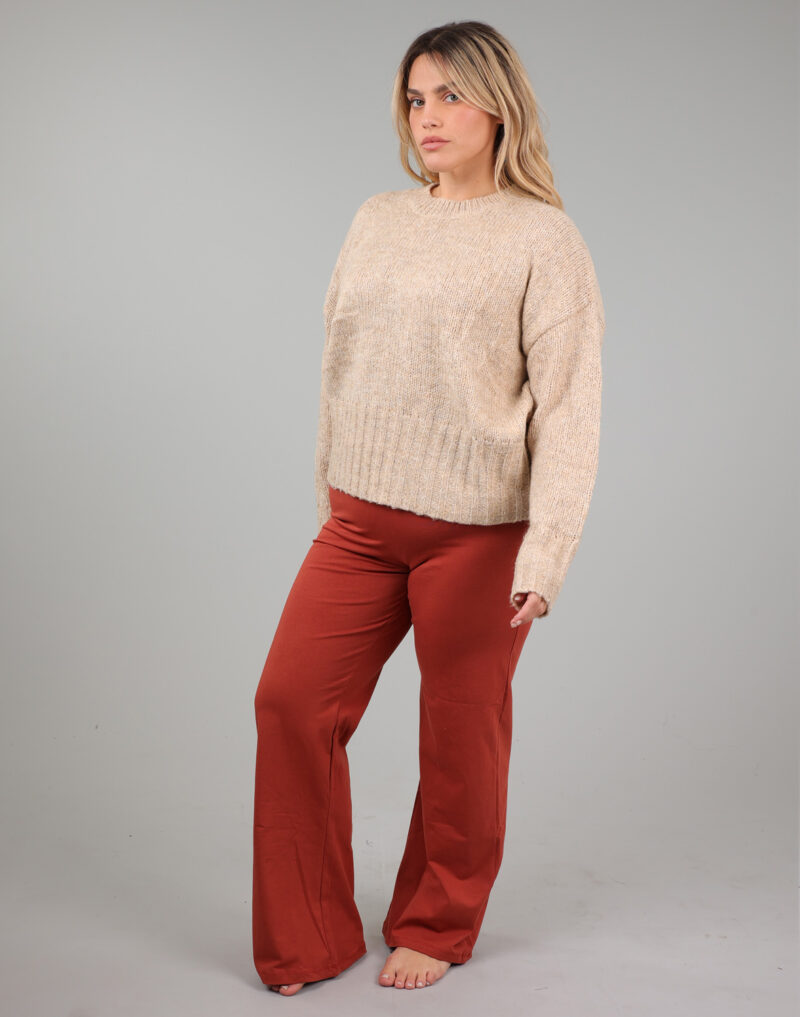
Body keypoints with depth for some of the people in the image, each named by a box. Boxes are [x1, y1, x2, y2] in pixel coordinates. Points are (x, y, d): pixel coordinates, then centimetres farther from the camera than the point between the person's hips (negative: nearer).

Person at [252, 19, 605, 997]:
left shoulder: (544, 240, -5)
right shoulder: (376, 222, 11)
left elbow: (567, 405, -10)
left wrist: (546, 551, -17)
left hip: (477, 532, -5)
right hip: (361, 522, 5)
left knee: (460, 731, 6)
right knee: (291, 699, 0)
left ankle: (435, 929, 29)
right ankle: (306, 942, 16)